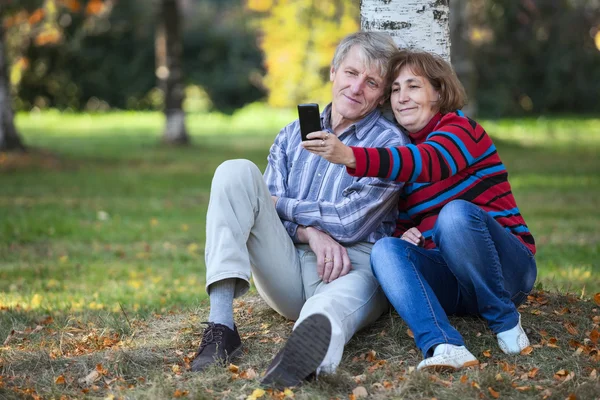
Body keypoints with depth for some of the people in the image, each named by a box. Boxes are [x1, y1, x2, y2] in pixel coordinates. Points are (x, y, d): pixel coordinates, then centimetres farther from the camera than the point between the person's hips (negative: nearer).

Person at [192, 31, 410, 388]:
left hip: (351, 266, -5)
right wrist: (311, 232, -11)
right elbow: (270, 211, 9)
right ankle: (221, 324, -32)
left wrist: (280, 205, 0)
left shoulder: (390, 144, 5)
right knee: (237, 171, -16)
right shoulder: (293, 136, 20)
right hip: (287, 272, 5)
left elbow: (349, 222, -6)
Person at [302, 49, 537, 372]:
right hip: (447, 281, 5)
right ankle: (442, 345, -43)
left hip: (506, 269, -5)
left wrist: (350, 157, -43)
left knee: (456, 213, -34)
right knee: (385, 249, -23)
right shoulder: (400, 148, 18)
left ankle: (505, 320, -17)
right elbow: (396, 225, 23)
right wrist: (401, 235, -4)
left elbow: (427, 162, -28)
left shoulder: (461, 128, -4)